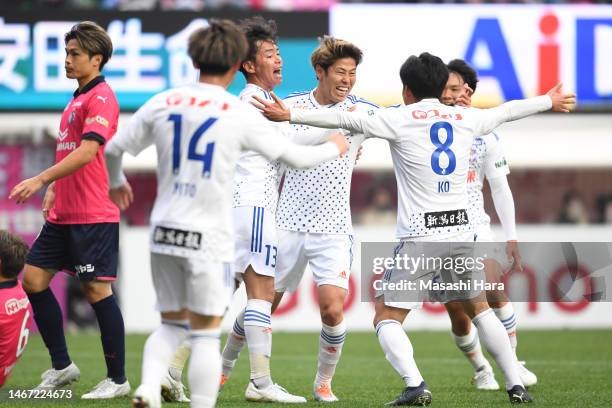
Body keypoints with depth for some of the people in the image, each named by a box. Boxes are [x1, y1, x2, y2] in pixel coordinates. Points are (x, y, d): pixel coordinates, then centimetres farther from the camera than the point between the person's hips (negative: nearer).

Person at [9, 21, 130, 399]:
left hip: (94, 216, -9)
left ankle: (117, 379, 3)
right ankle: (62, 366, 14)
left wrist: (42, 179, -28)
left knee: (97, 289, -6)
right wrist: (54, 190, 16)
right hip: (64, 213, 9)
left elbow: (87, 151, -24)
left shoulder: (101, 97, -12)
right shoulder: (77, 99, 17)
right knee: (34, 279, 6)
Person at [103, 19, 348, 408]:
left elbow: (113, 149, 11)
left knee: (172, 324, 17)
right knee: (205, 335, 3)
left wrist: (117, 183, 33)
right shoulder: (240, 114, -6)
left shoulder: (163, 103, 4)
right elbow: (296, 157, 2)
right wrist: (334, 148, 22)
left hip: (165, 230, 4)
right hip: (209, 237, -4)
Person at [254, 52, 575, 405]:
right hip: (461, 232, 5)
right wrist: (550, 101, 44)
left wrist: (290, 115, -10)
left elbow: (345, 120, -10)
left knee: (386, 318, 1)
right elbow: (507, 111, 27)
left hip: (419, 238, -5)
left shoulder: (400, 119, -4)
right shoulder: (465, 118, 10)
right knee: (479, 308, 23)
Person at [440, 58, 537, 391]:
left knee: (494, 292, -21)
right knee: (457, 310, -5)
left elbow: (500, 189, 4)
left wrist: (511, 237, -1)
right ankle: (481, 370, 16)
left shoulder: (485, 136, 2)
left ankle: (513, 364, -8)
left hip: (475, 225, 0)